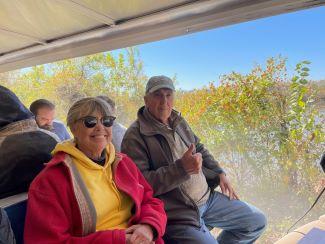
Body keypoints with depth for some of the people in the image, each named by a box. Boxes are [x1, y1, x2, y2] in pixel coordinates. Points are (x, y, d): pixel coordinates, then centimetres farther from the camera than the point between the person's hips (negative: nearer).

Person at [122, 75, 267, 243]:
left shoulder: (178, 121, 8)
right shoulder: (135, 136, -17)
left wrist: (219, 173, 10)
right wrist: (181, 168, -30)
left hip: (207, 197, 8)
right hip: (178, 213, -7)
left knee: (257, 221, 16)